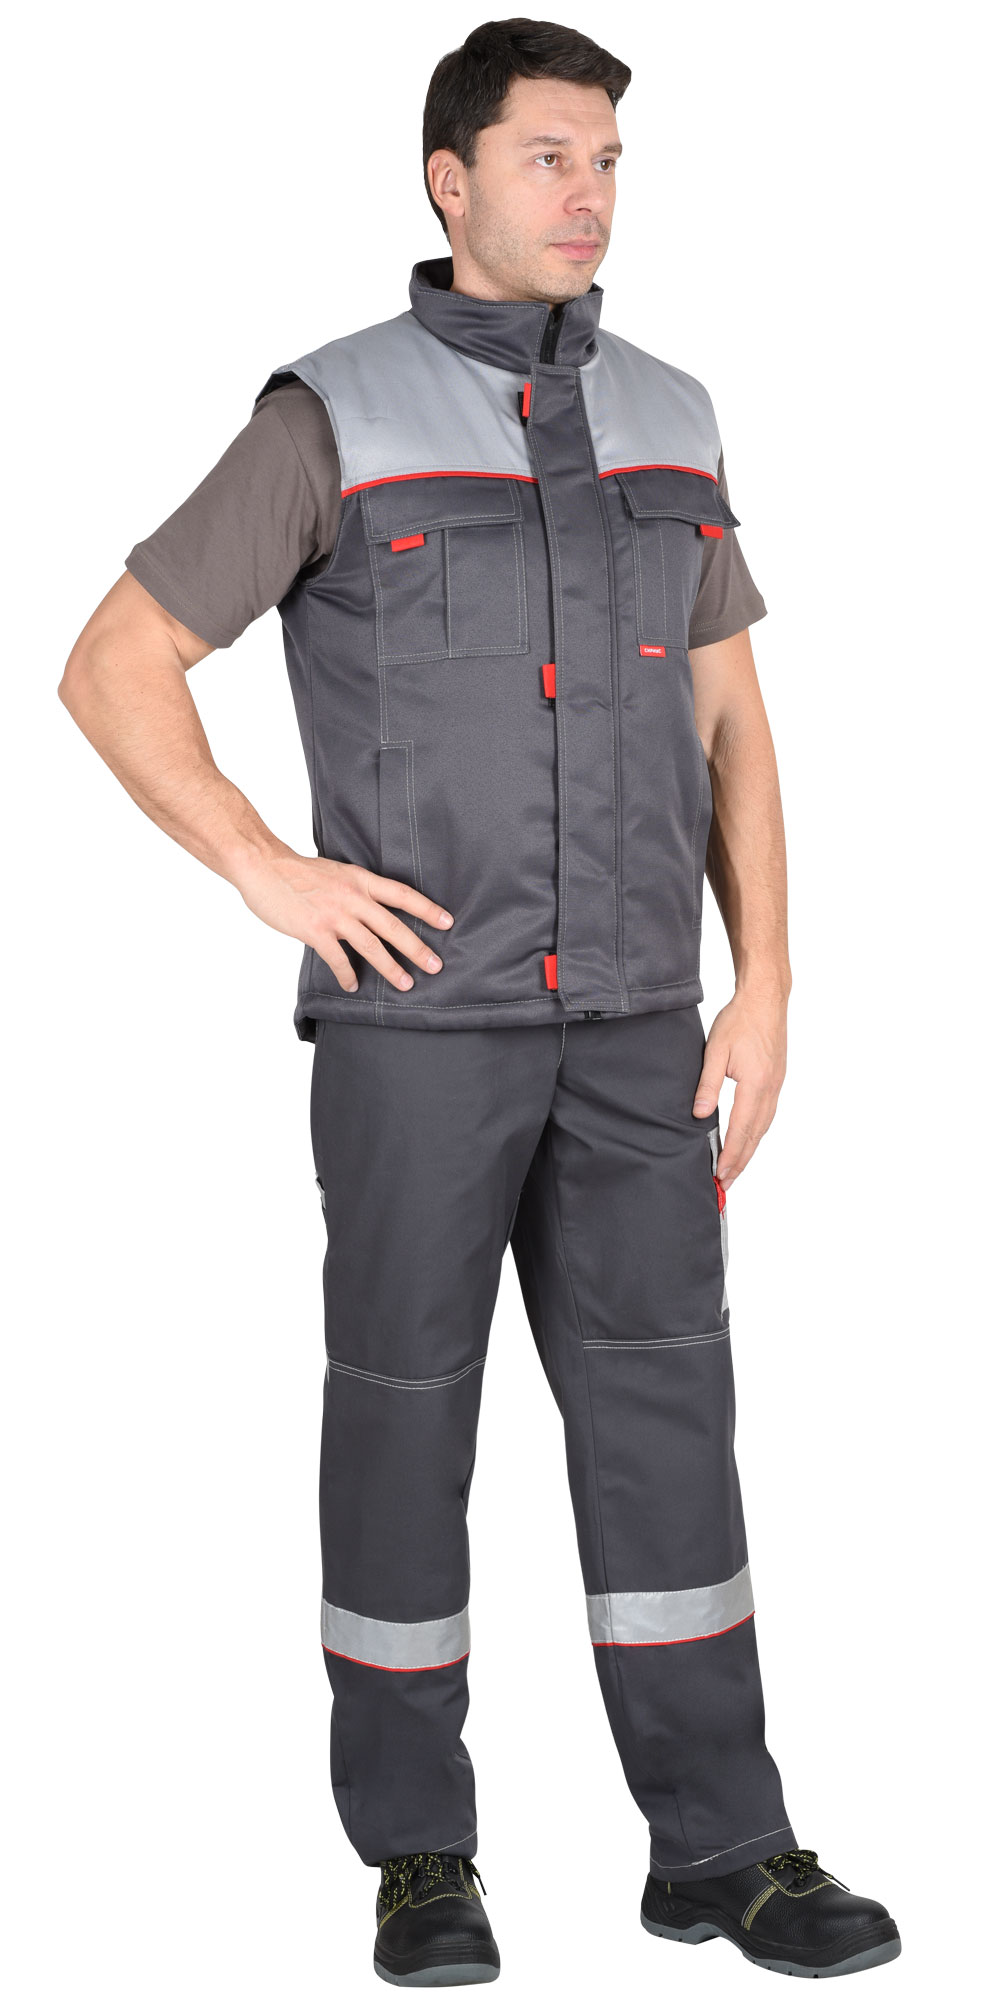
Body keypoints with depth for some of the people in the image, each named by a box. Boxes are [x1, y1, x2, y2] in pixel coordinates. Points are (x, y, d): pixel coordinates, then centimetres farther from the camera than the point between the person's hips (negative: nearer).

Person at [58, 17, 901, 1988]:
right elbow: (111, 672, -3)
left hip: (627, 1015, 4)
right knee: (407, 1408, 2)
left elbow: (731, 728, 11)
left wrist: (765, 990, 2)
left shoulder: (661, 419, 10)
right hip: (420, 1009, -4)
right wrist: (275, 876, -13)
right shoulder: (333, 420, -5)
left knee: (661, 1405, 1)